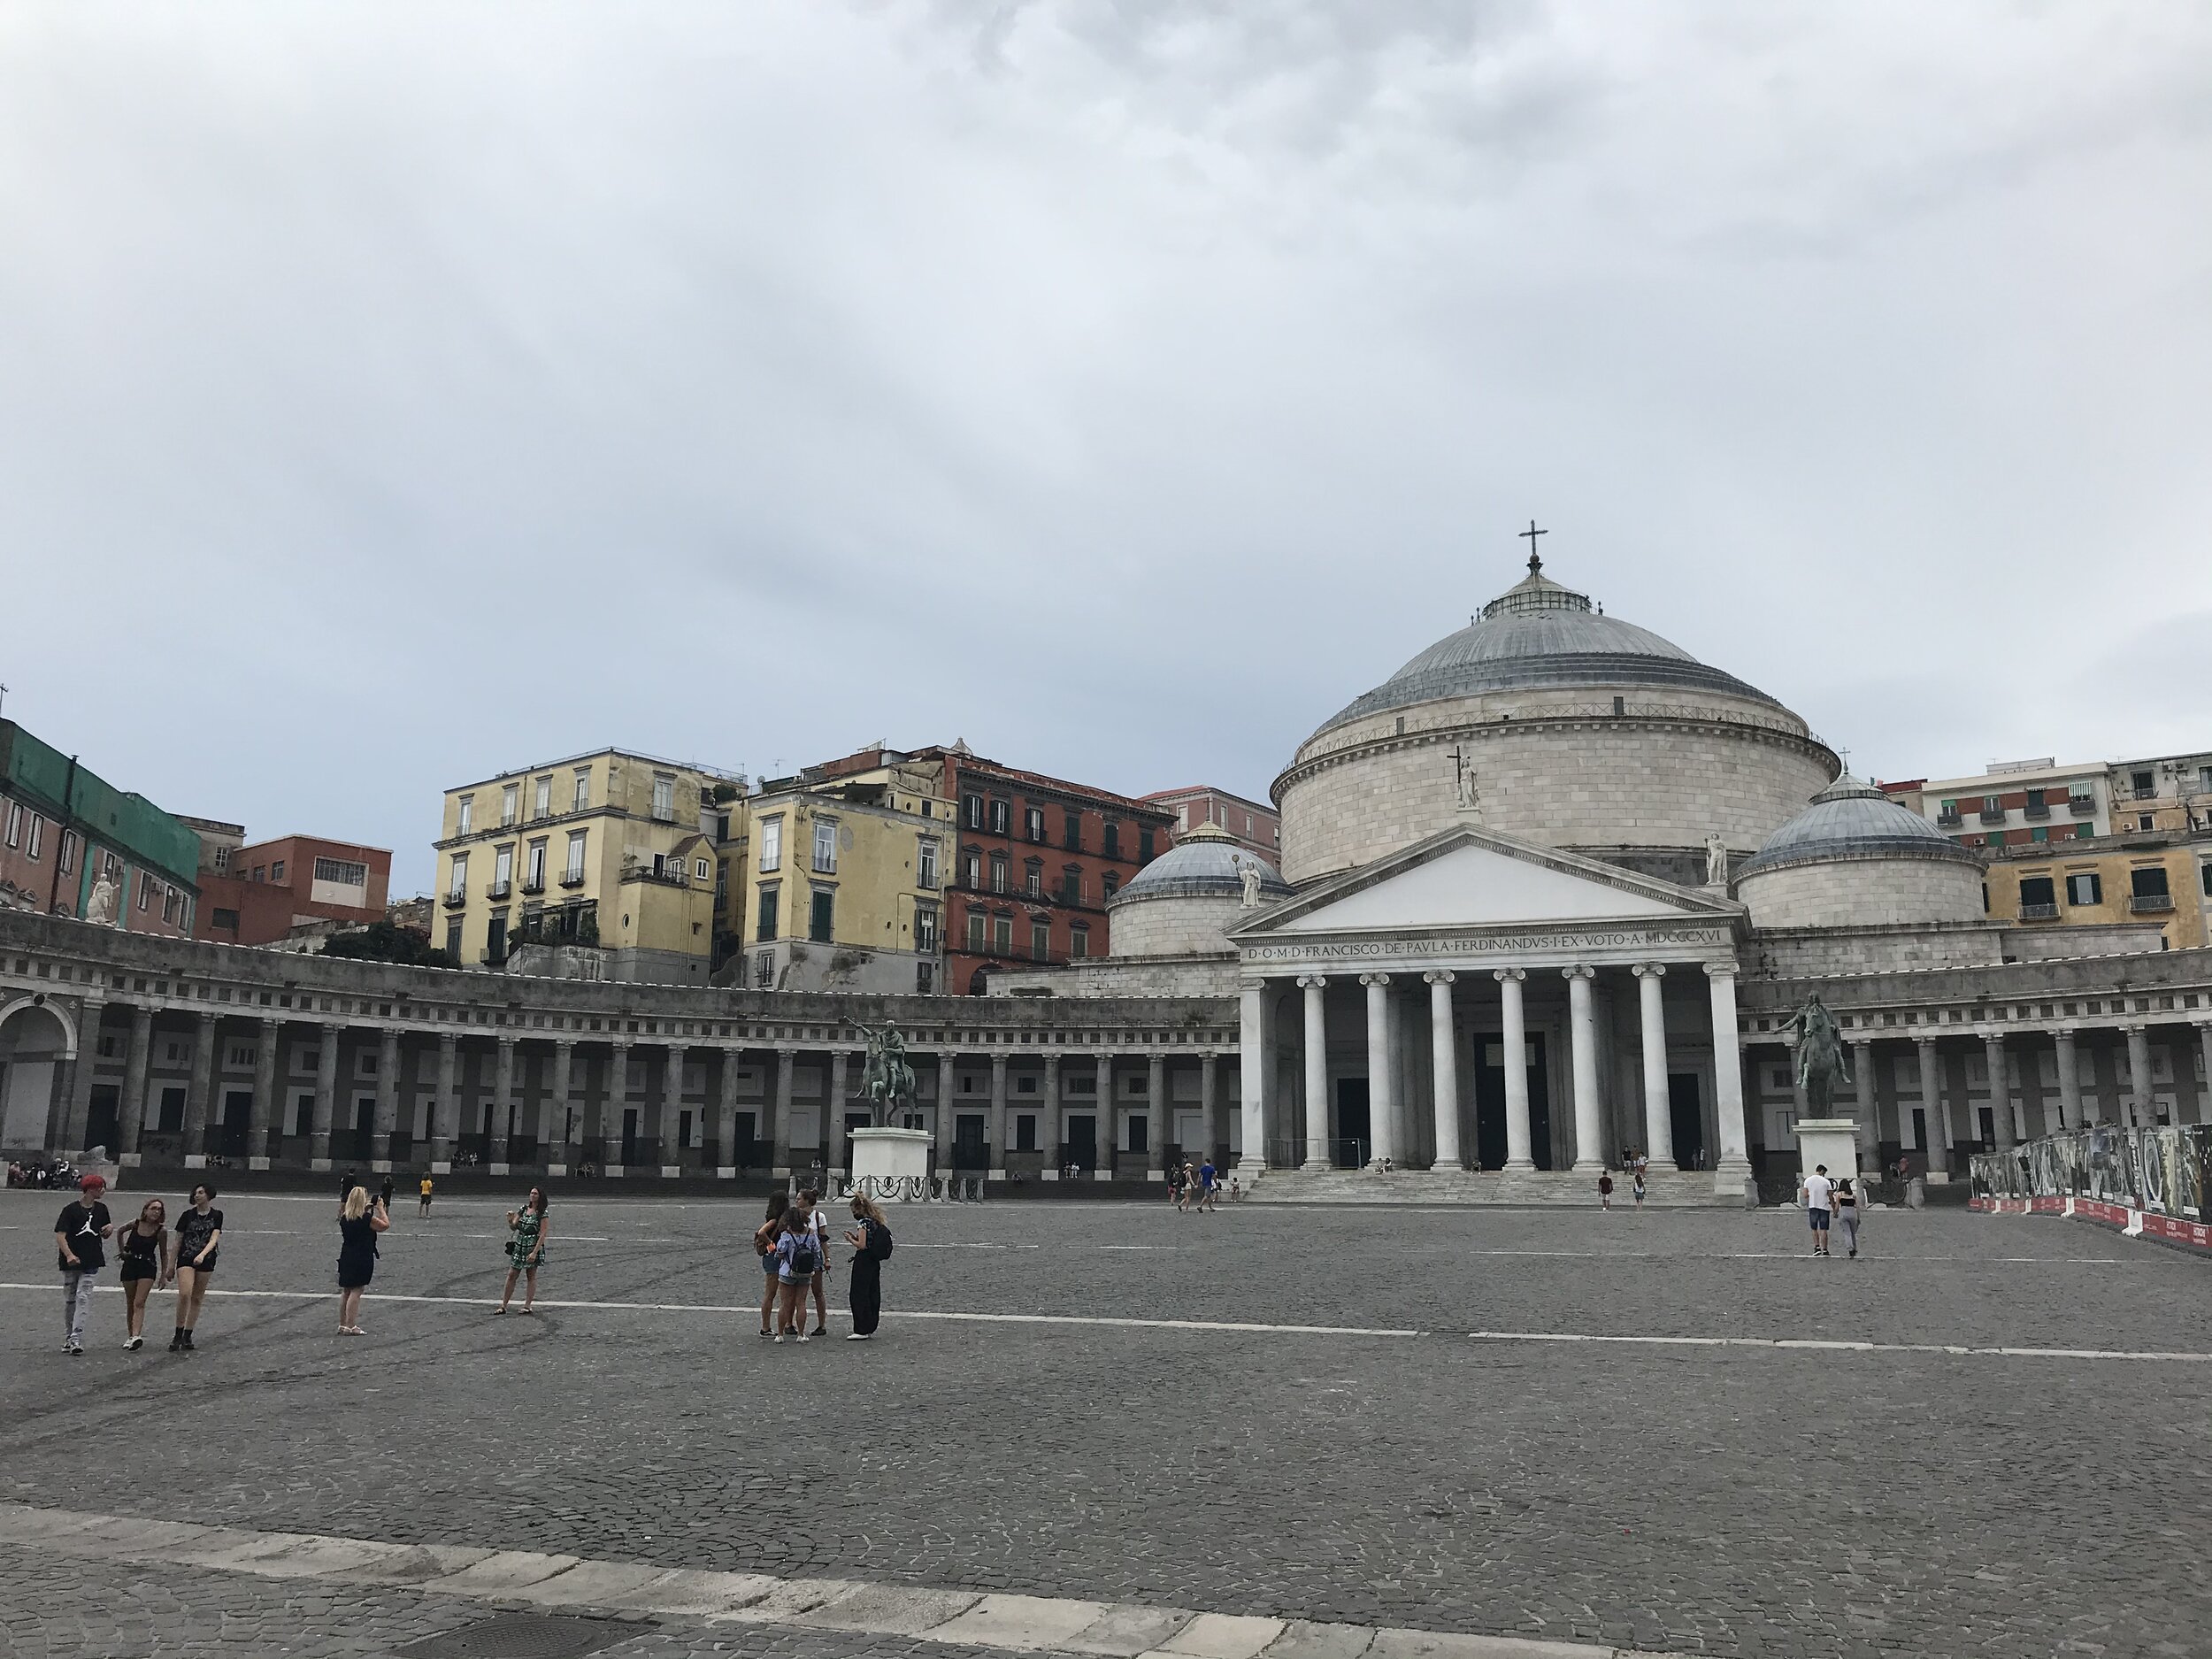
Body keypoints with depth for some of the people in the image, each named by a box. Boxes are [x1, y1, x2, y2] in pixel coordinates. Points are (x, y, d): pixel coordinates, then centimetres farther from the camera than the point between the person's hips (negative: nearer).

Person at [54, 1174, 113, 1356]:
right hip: (71, 1262, -2)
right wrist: (69, 1255, -28)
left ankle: (76, 1338, -14)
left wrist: (110, 1228, -4)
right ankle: (67, 1338, 22)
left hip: (92, 1263, 2)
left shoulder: (101, 1209, 8)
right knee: (69, 1300, 9)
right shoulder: (71, 1209, -7)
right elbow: (60, 1235, -14)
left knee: (83, 1298, -10)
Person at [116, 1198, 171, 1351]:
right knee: (130, 1304, 10)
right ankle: (130, 1336, 22)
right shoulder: (135, 1224, -6)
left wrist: (164, 1275, 2)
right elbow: (120, 1231, 18)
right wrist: (121, 1250, 16)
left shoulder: (161, 1231, -9)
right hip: (130, 1265, 3)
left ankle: (136, 1337, -26)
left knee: (139, 1303, -16)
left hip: (148, 1267, -2)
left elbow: (163, 1254, 2)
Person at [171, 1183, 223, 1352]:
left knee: (196, 1299, 6)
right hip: (186, 1259, -1)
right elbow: (178, 1242, 7)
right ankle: (178, 1334, -8)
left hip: (206, 1261, 1)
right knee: (184, 1294, -18)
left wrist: (202, 1254, -27)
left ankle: (187, 1336, 15)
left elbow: (214, 1238, -9)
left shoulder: (216, 1215, 2)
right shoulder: (188, 1215, 3)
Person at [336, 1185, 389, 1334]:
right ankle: (350, 1326, -2)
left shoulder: (344, 1217, 2)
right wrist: (380, 1209, 7)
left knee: (345, 1291, 15)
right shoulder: (367, 1218, -17)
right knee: (356, 1291, -2)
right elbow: (385, 1225, -4)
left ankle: (342, 1325, 21)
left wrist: (366, 1210, 17)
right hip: (362, 1259, -7)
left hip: (346, 1257, 7)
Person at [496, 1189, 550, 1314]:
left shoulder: (542, 1214, -9)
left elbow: (543, 1234, -13)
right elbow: (513, 1228, 9)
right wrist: (510, 1220, -13)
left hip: (533, 1248, -5)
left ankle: (527, 1305, 11)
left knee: (531, 1277, 4)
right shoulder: (523, 1209, 7)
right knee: (511, 1276, 5)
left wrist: (534, 1253, -20)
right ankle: (503, 1306, 9)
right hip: (519, 1246, 5)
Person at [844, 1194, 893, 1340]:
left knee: (859, 1296, -4)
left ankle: (861, 1331, -5)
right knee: (872, 1295, 12)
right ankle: (869, 1328, 18)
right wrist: (855, 1237, 13)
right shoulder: (876, 1223, 12)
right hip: (875, 1263, 9)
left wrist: (850, 1240, -4)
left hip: (863, 1263, -9)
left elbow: (862, 1245, -19)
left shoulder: (864, 1222, -15)